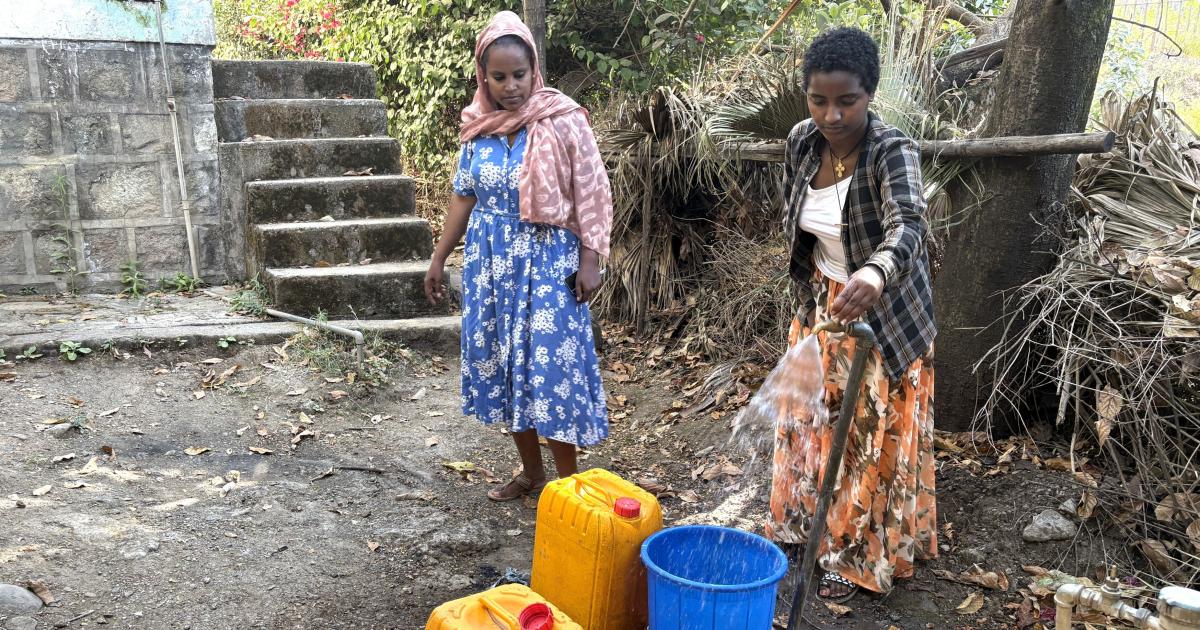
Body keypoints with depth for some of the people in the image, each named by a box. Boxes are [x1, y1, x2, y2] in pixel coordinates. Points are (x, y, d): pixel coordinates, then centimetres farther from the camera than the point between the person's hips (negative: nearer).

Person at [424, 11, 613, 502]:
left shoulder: (563, 121, -10)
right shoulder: (478, 125, 4)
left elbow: (590, 194, -9)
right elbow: (464, 195, 12)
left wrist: (589, 261, -14)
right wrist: (439, 258, 13)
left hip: (547, 260, -5)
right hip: (490, 259, 6)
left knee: (551, 365, -5)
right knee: (500, 362, 10)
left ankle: (569, 479, 10)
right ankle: (531, 471, 25)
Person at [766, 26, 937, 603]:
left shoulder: (892, 151, -27)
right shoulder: (801, 142, -9)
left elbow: (907, 225, -46)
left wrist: (874, 273, -66)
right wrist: (811, 286, 9)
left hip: (883, 315, -5)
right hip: (821, 303, 6)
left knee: (871, 436, 5)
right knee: (815, 421, 18)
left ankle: (860, 554, 22)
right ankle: (809, 523, 38)